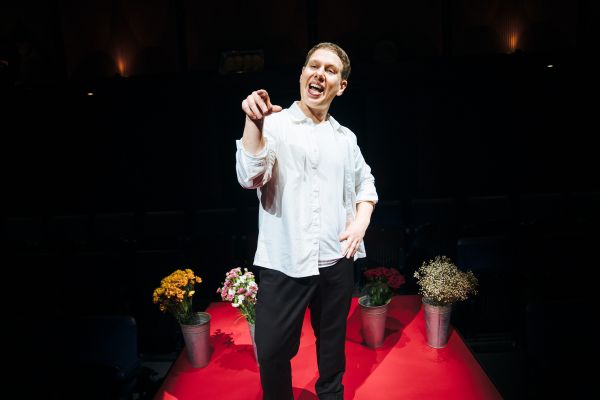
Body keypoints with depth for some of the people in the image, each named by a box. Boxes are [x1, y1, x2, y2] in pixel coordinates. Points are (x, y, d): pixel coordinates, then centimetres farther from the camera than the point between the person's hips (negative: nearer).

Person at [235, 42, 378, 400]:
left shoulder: (345, 137, 9)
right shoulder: (273, 124, -3)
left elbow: (366, 182, 20)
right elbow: (250, 178, -17)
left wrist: (361, 220, 2)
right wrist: (253, 124, -32)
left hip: (336, 262, 4)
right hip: (283, 262, -3)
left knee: (332, 342, 20)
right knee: (272, 351, 5)